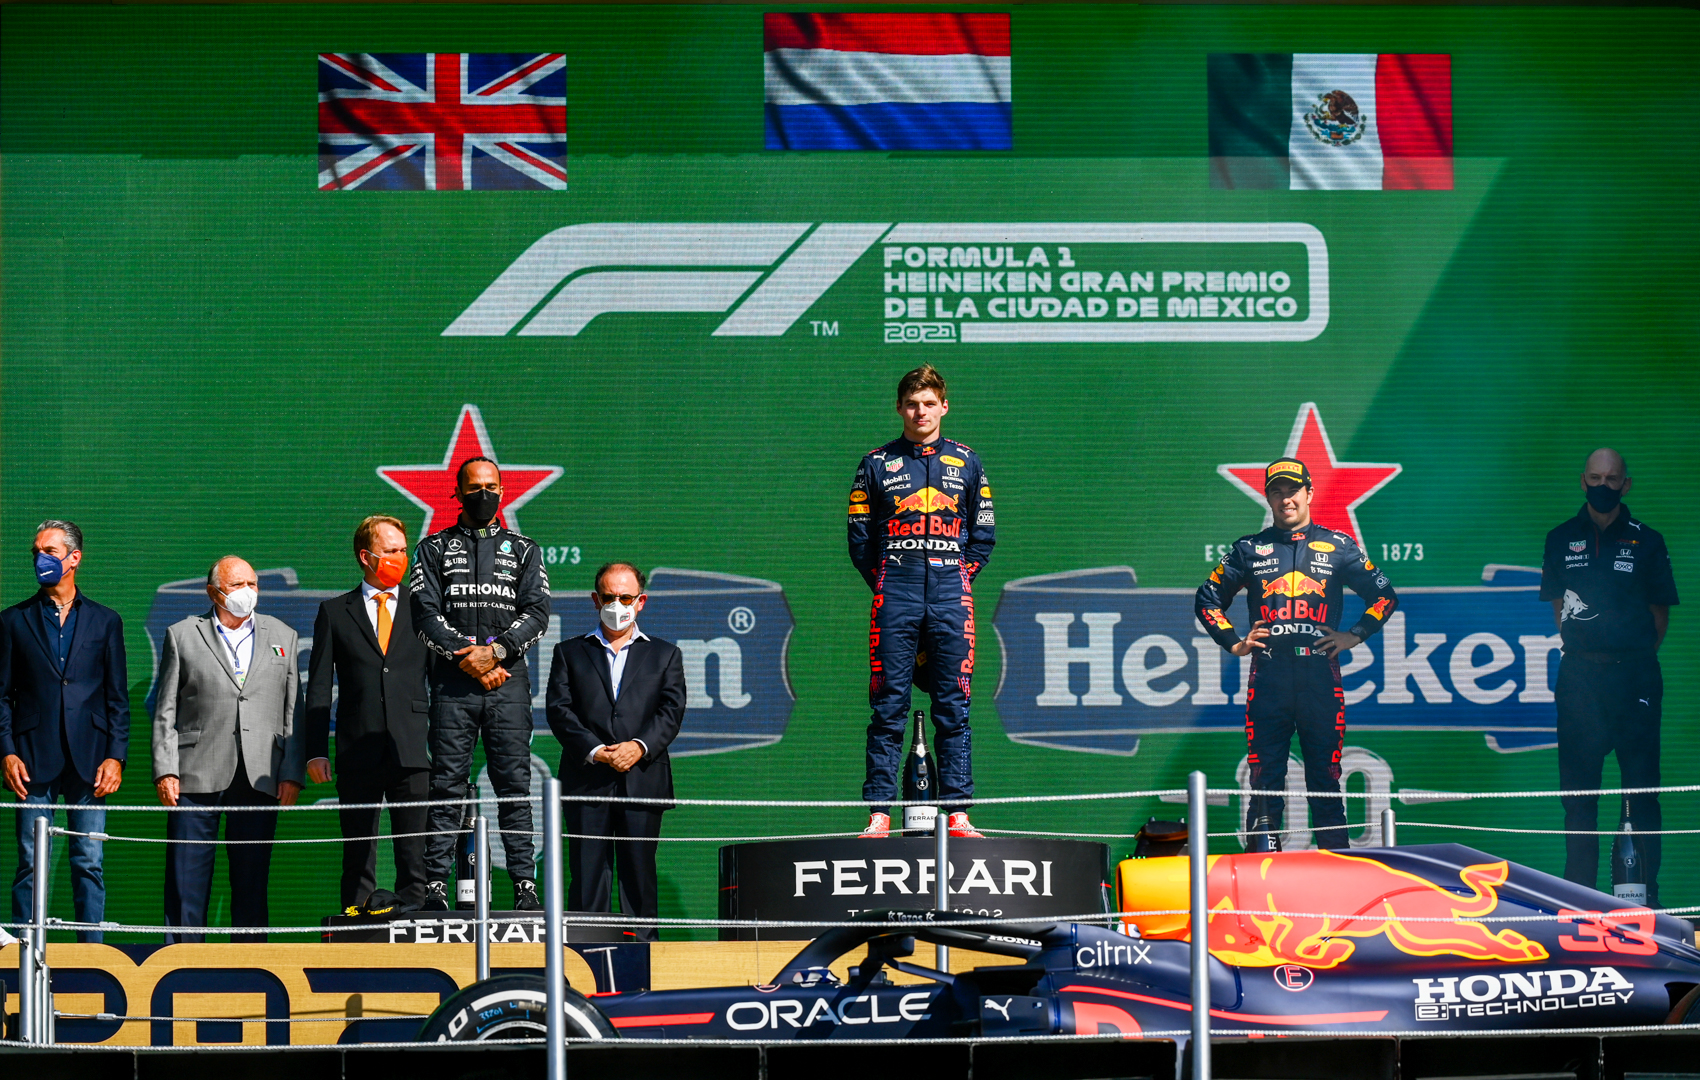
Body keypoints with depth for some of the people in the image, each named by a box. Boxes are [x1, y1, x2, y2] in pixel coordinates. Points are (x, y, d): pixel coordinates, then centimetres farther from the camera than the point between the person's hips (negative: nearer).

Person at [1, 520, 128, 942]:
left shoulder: (105, 621, 10)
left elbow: (118, 698, 8)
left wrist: (115, 757, -2)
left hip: (88, 761, 0)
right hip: (34, 761, 0)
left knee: (89, 864, 1)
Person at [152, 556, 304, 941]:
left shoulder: (282, 637, 15)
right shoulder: (182, 635, 9)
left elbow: (292, 712, 11)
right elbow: (166, 711, 5)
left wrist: (292, 773, 1)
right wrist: (165, 770, -5)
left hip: (260, 779, 2)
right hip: (197, 776, -2)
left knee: (252, 880, 4)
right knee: (187, 881, -3)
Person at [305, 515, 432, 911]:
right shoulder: (334, 612, 10)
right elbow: (319, 688, 7)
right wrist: (316, 751, 0)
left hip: (413, 753, 0)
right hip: (358, 756, 0)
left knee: (415, 859, -4)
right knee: (358, 859, 3)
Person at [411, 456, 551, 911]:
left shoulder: (523, 550, 16)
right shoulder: (434, 549, 14)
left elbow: (537, 613, 4)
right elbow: (425, 612, 2)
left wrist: (496, 651, -11)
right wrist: (464, 654, -11)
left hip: (508, 677, 1)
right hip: (452, 682, -1)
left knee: (515, 784, -3)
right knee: (446, 785, -4)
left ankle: (525, 885, -4)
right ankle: (435, 886, -4)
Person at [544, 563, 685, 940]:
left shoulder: (665, 655, 16)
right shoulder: (570, 653, 14)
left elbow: (672, 710, 3)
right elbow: (559, 710, 2)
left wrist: (639, 746, -15)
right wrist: (595, 751, -13)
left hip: (642, 779, 0)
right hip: (587, 780, 0)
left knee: (639, 876, 1)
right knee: (586, 876, -4)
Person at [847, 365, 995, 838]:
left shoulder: (966, 463, 13)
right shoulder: (877, 465, 10)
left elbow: (983, 533, 16)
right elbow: (859, 536, 10)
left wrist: (961, 576, 6)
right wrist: (883, 583, 3)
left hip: (951, 593, 1)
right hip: (895, 598, -1)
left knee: (954, 709, -1)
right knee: (887, 708, -4)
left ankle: (957, 812, 0)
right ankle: (879, 813, -4)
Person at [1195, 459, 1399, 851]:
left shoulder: (1337, 546, 11)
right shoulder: (1250, 550, 13)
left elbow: (1384, 596, 17)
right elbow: (1207, 599, 20)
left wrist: (1355, 635, 6)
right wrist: (1234, 642, 9)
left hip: (1321, 675, 0)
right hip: (1268, 676, 1)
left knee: (1326, 779, 0)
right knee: (1264, 779, -2)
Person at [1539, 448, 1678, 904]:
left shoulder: (1646, 542, 6)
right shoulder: (1561, 540, 10)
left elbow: (1660, 610, 10)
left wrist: (1639, 657, 3)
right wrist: (1577, 646, 7)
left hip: (1634, 674, -2)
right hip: (1579, 674, 2)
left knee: (1641, 783, -3)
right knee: (1578, 785, 3)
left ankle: (1645, 894, -1)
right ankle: (1580, 890, 7)